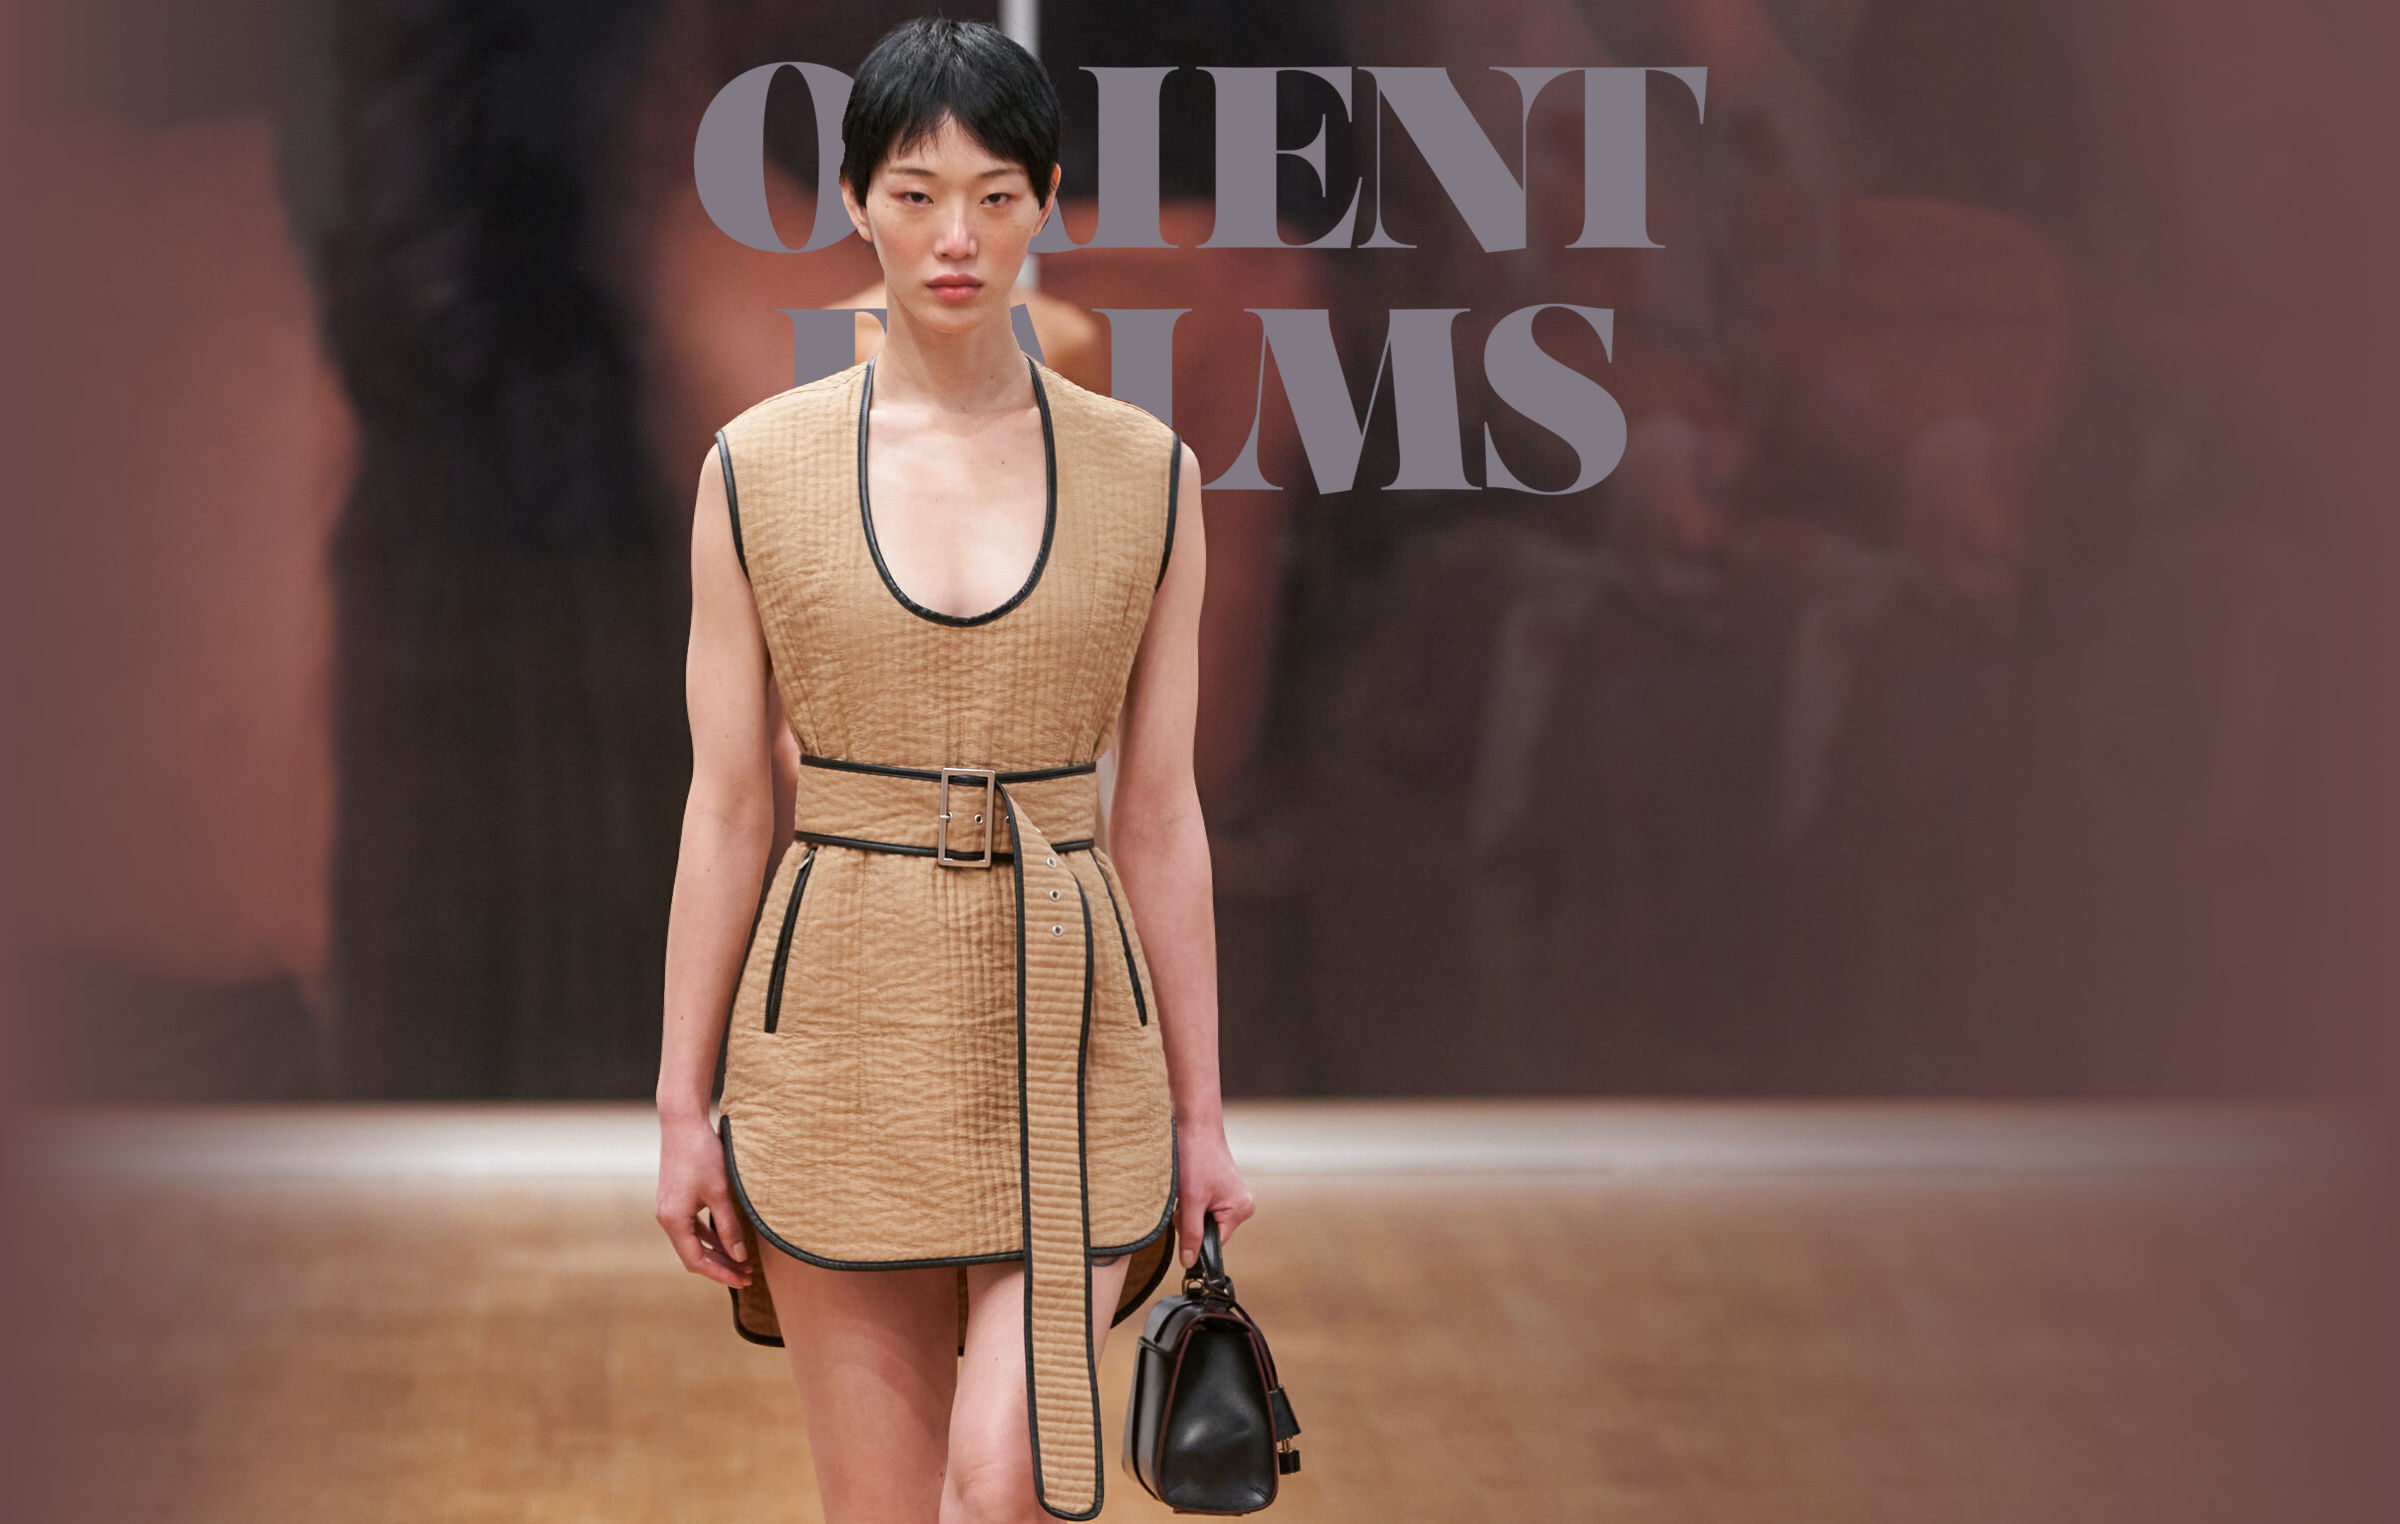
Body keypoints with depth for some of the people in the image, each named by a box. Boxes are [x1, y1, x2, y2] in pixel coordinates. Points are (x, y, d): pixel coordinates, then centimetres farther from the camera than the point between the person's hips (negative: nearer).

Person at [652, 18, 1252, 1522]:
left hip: (1064, 1027, 0)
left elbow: (1159, 814, 5)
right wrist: (682, 1102, 0)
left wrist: (1201, 1112, 5)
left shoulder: (1145, 473, 2)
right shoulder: (760, 469, 0)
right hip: (844, 1020, 0)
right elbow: (727, 804, 2)